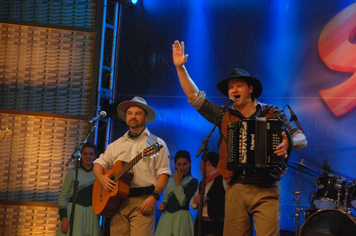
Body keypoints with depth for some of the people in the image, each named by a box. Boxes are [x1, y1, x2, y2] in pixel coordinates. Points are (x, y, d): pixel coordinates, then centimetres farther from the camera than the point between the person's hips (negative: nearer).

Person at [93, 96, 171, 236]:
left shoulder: (156, 143, 7)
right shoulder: (117, 144, 21)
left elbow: (163, 173, -1)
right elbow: (99, 163, 23)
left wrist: (154, 197, -13)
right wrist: (101, 177, 1)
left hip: (143, 201, -4)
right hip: (118, 200, 4)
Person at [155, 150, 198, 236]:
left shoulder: (192, 181, -2)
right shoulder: (170, 180, 15)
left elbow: (183, 202, -13)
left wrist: (178, 182, -9)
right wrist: (162, 205, 0)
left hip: (181, 218, -5)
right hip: (166, 217, 5)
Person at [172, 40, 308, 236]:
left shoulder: (272, 114, 6)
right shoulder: (224, 116, 13)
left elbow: (302, 139, 3)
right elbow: (194, 96, 13)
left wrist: (289, 142, -19)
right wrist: (180, 68, 7)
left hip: (266, 190, -3)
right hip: (236, 190, 3)